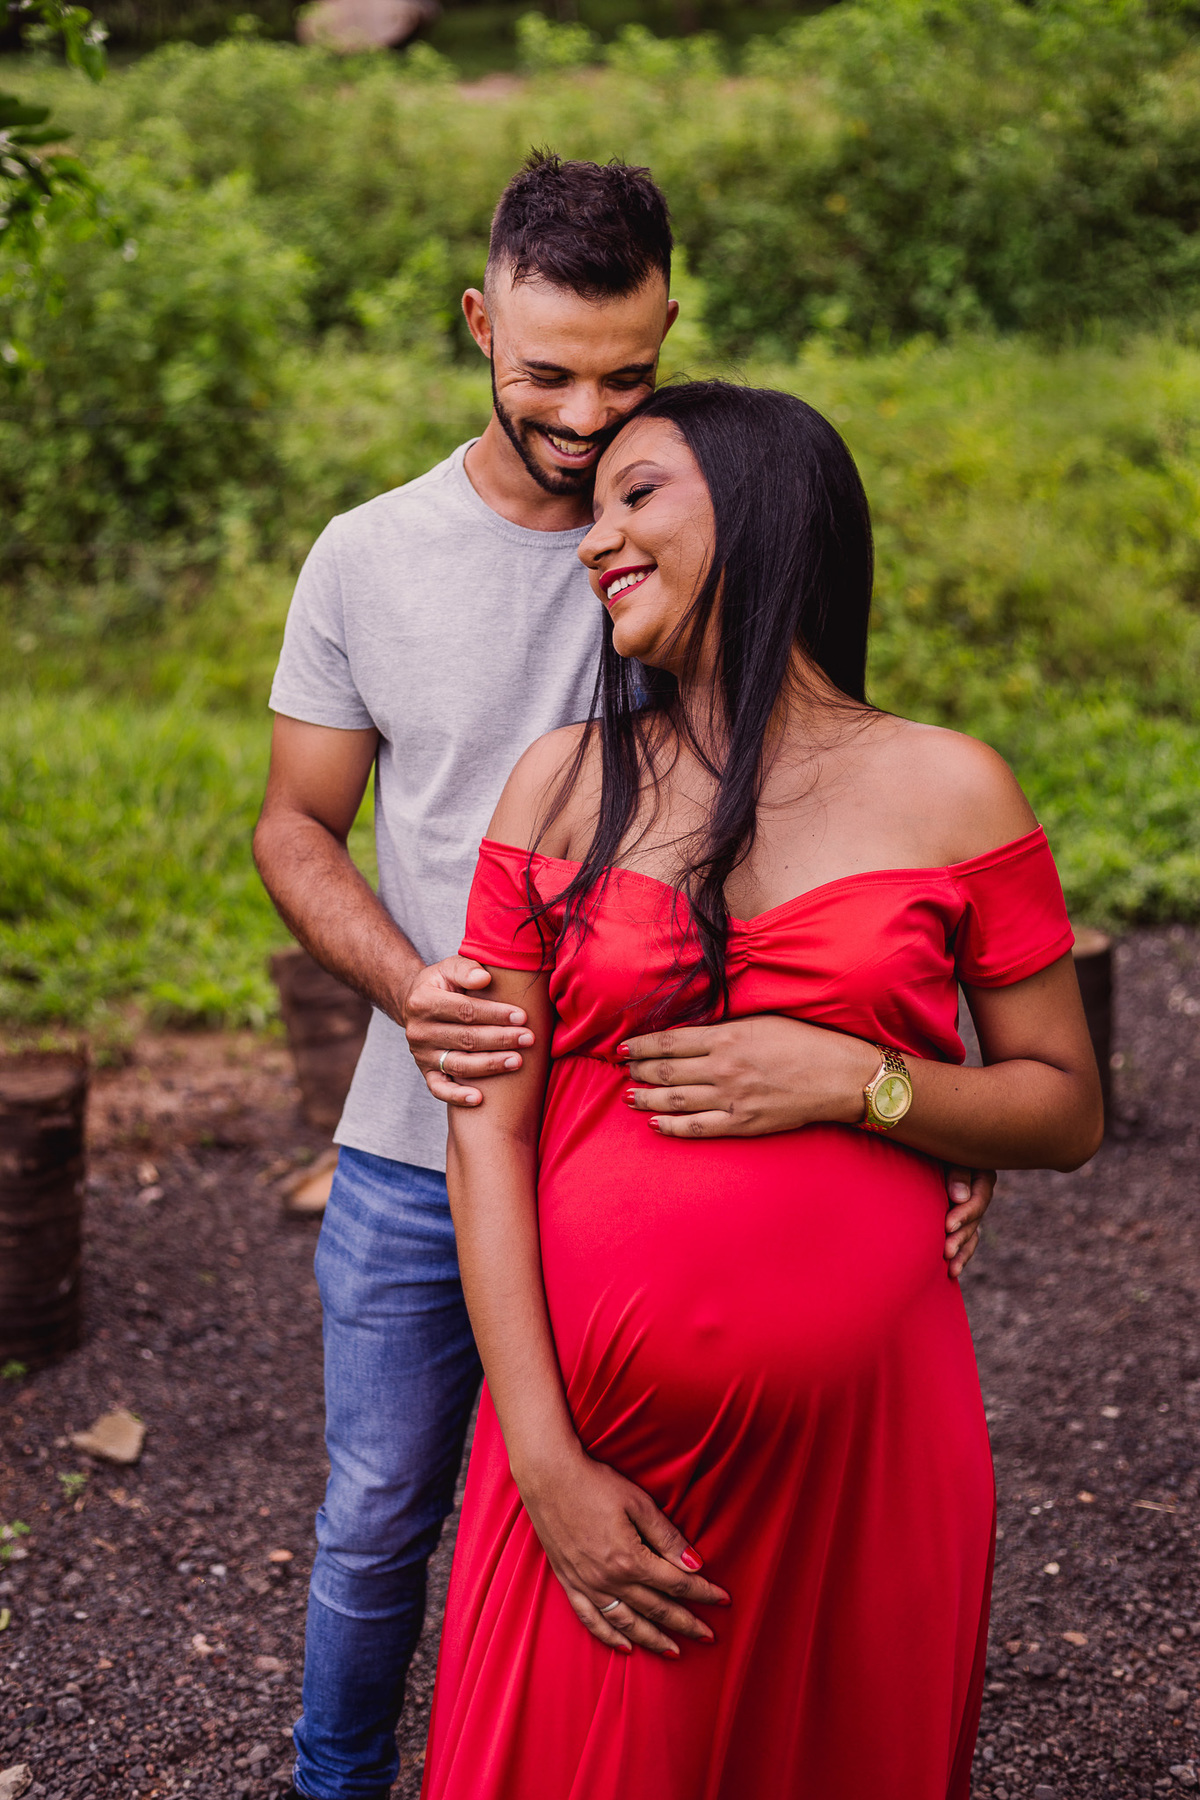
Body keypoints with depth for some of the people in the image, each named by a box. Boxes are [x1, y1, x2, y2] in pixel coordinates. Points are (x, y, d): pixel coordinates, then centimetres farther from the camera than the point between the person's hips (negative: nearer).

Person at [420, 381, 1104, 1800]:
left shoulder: (946, 790, 0)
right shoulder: (565, 784, 2)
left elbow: (1066, 1111, 5)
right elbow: (489, 1132, -3)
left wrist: (852, 1078, -13)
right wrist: (544, 1459, -10)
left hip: (859, 1436, 0)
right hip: (601, 1433, 1)